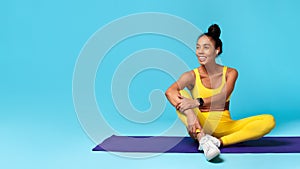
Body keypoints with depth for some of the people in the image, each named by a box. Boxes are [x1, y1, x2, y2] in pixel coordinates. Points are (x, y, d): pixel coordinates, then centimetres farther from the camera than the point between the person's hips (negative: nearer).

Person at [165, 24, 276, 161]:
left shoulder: (230, 73, 3)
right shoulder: (192, 76, -2)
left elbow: (223, 97, -17)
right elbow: (169, 92, -22)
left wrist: (197, 102, -34)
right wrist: (189, 114, -38)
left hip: (225, 127, 2)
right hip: (201, 126, -1)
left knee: (269, 120, -18)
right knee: (180, 94, -23)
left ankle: (220, 142, -30)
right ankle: (202, 139, -41)